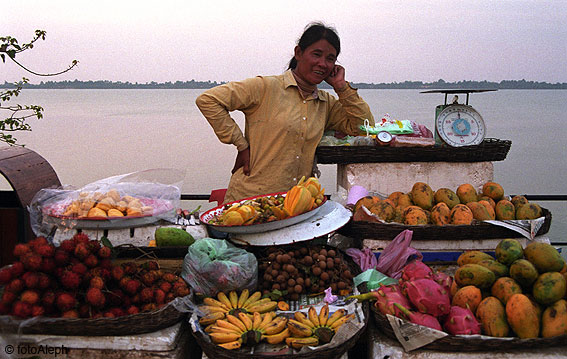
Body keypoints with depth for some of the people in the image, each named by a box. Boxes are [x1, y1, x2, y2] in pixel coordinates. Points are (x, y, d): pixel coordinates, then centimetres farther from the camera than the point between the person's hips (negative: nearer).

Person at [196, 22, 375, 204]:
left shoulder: (327, 103, 14)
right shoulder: (266, 87, -4)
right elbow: (207, 100, -8)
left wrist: (342, 86, 3)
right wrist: (241, 145, -8)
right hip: (249, 197, -5)